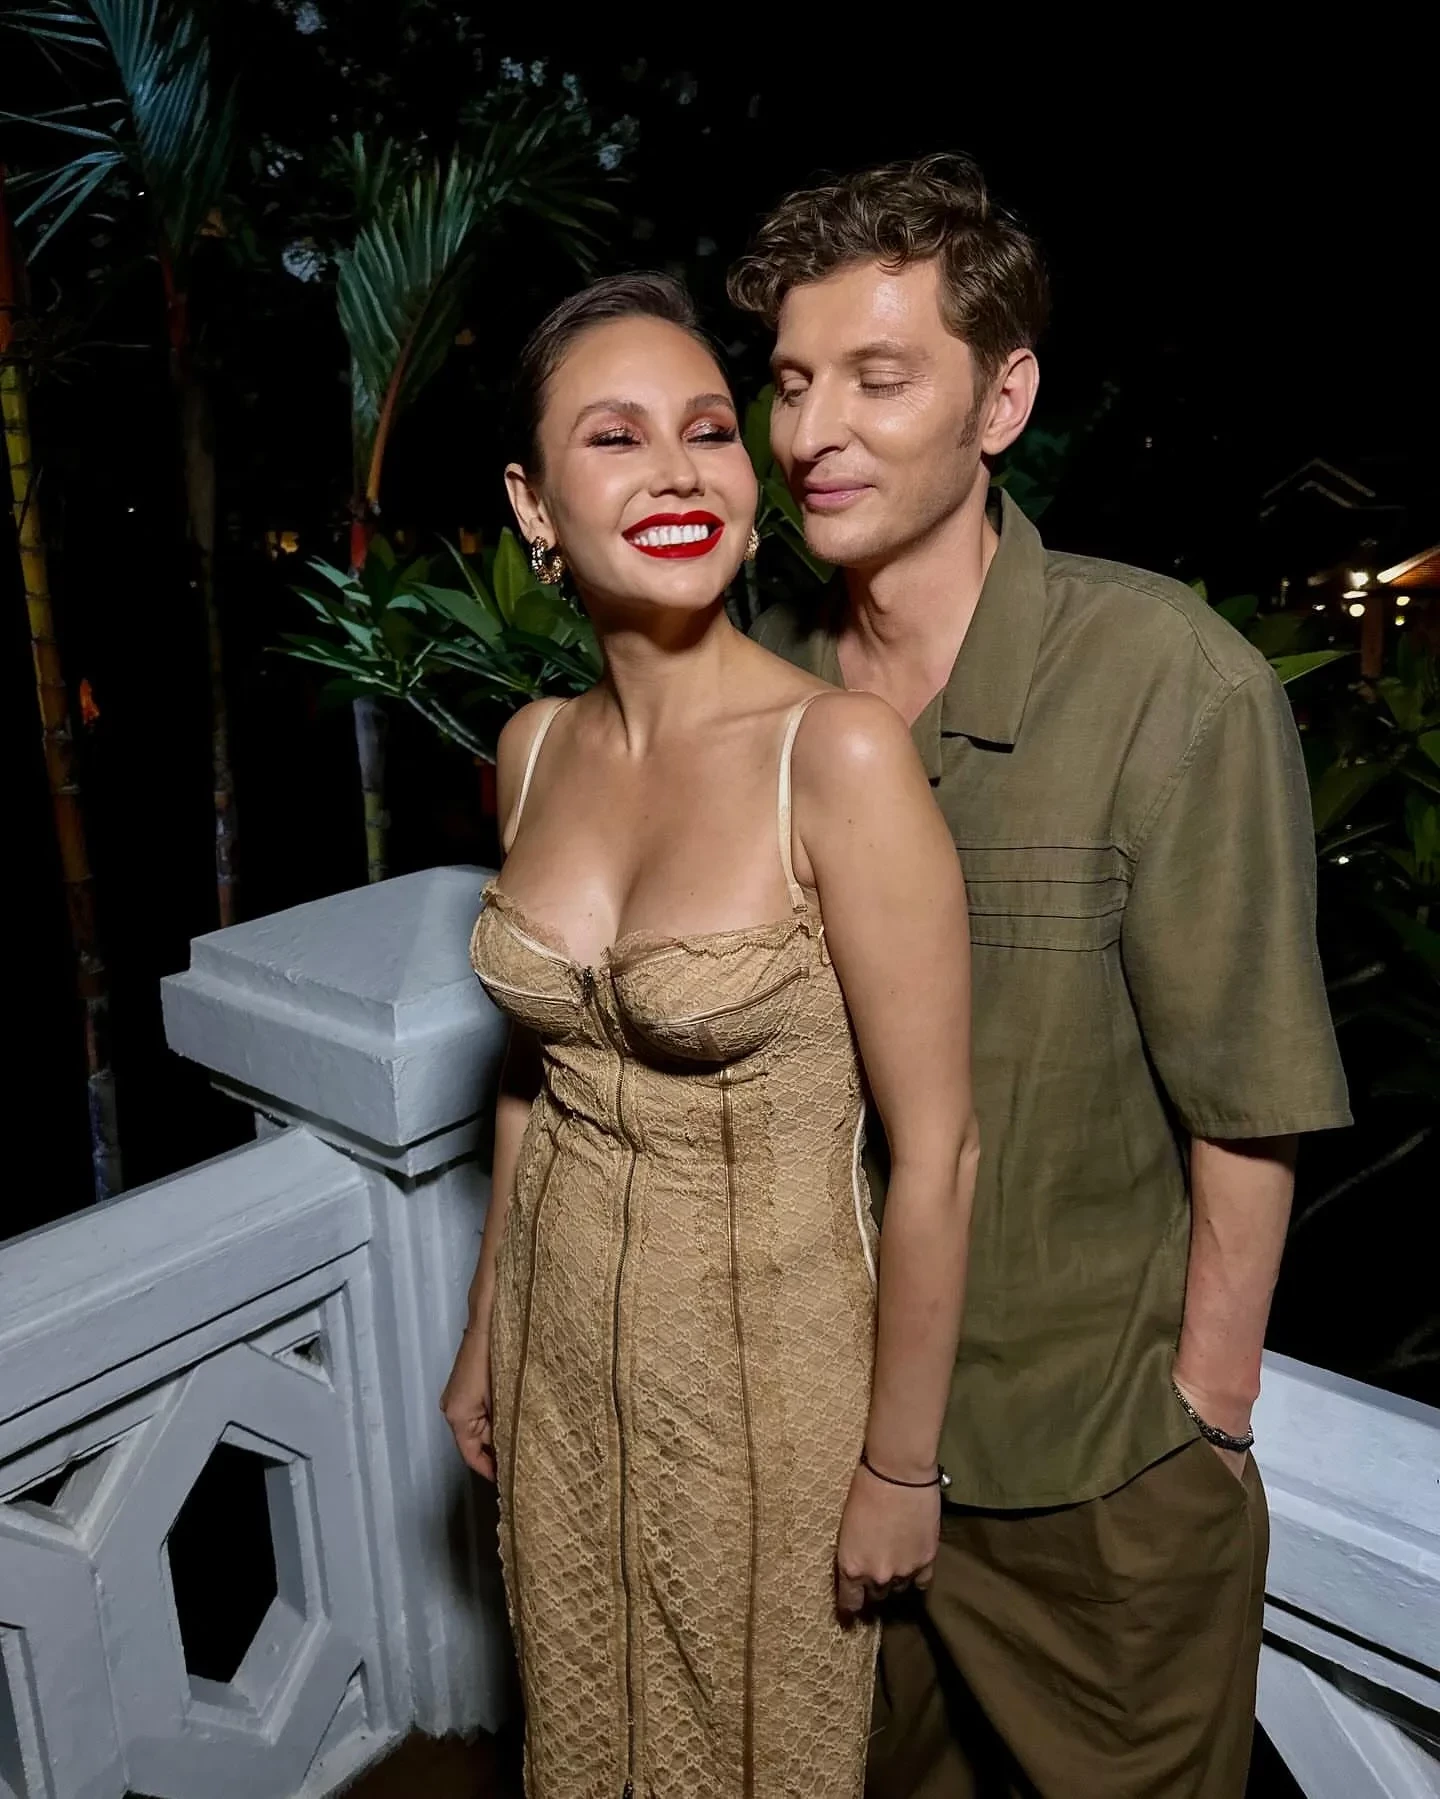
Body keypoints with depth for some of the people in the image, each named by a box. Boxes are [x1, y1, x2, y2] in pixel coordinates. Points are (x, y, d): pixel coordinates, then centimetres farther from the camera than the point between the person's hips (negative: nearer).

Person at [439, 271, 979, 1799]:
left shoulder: (838, 752, -23)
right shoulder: (537, 746, -3)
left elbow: (935, 1150, -18)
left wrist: (901, 1465, -10)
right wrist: (487, 1335, 13)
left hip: (763, 1358, -5)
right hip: (562, 1343, 5)